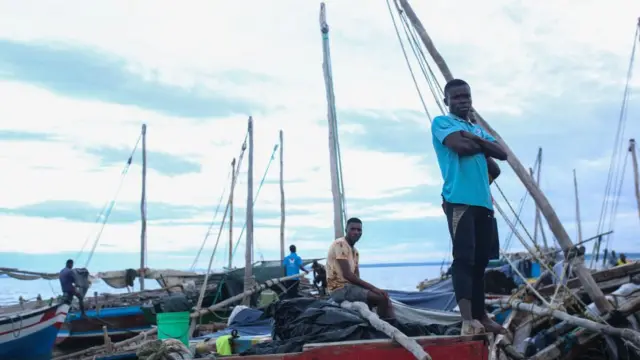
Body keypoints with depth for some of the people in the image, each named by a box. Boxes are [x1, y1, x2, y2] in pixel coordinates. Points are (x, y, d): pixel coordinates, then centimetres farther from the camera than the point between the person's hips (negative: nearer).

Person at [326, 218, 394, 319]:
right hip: (340, 289, -9)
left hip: (349, 286, 9)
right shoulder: (340, 244, -14)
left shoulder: (355, 251, 15)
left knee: (385, 299, 3)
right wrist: (372, 288, -21)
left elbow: (356, 277, 11)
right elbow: (347, 275, -22)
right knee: (382, 298, -18)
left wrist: (371, 288, -8)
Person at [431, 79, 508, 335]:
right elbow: (461, 146, -14)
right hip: (459, 200, -7)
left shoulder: (478, 129, 27)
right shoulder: (441, 122, 7)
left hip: (484, 202, 7)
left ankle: (481, 316, 13)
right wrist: (483, 145, 5)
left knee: (480, 261, 8)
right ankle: (467, 319, -23)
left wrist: (475, 138, -2)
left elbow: (502, 154, 12)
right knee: (464, 257, -17)